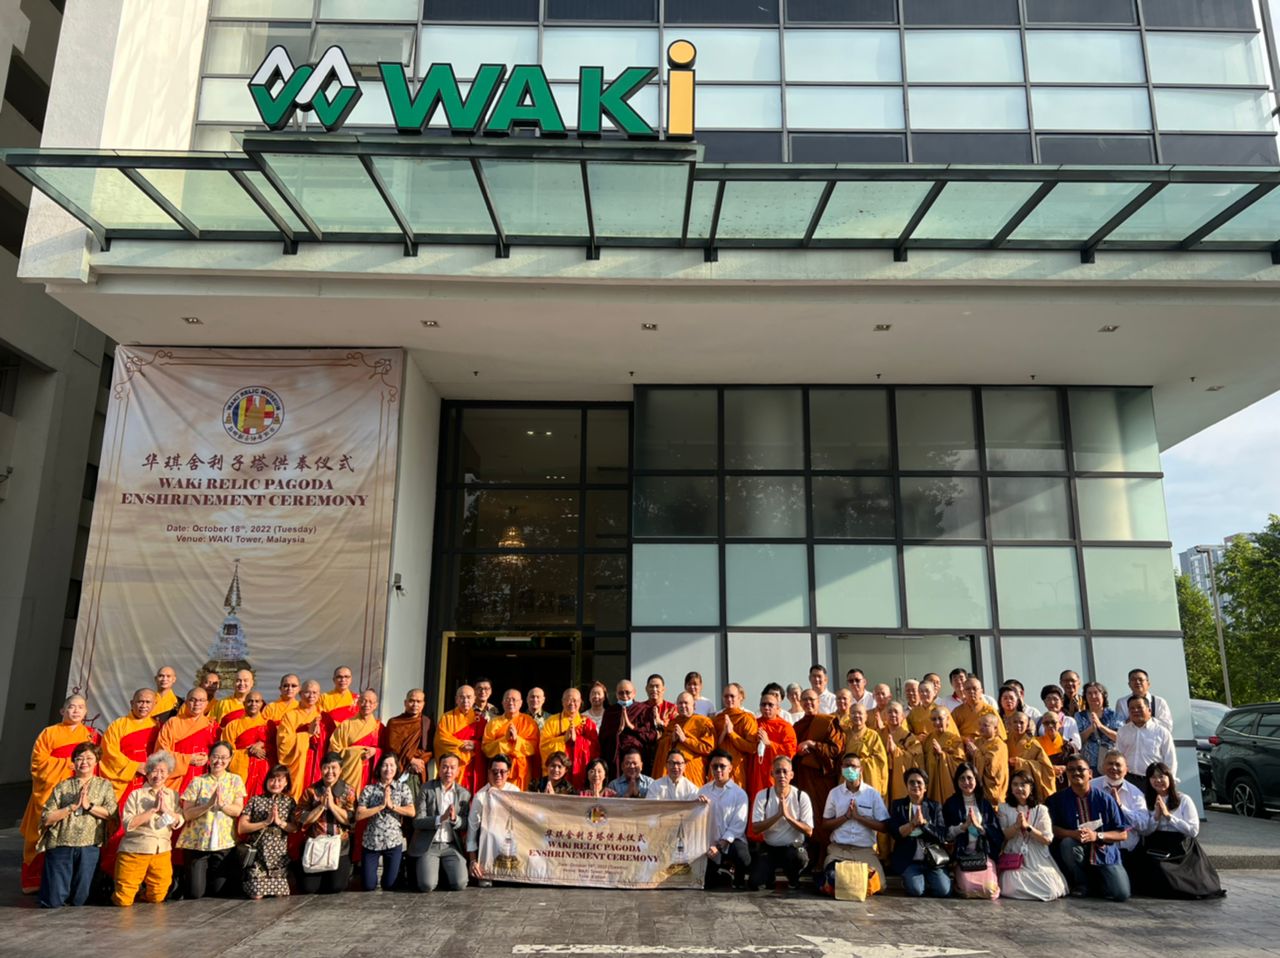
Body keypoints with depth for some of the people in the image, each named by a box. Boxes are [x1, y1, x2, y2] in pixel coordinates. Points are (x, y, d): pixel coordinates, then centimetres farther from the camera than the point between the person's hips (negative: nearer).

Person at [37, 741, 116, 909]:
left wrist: (88, 805, -11)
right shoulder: (62, 787, 7)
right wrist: (72, 807, -10)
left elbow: (112, 812, -3)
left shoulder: (104, 785, 9)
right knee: (53, 901, 1)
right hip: (60, 846, 0)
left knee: (79, 900, 3)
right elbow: (46, 819, 0)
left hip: (88, 847, 0)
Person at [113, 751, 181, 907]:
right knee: (124, 901, 2)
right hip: (134, 850, -2)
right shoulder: (136, 794, -2)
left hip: (162, 852, 3)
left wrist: (165, 809, -14)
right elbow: (127, 824, -11)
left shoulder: (173, 796, 6)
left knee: (157, 897, 9)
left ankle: (141, 891, 40)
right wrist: (153, 809, -15)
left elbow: (179, 822, 0)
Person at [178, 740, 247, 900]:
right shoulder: (197, 782, 1)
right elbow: (187, 814, -5)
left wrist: (222, 804, -22)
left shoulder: (235, 780, 4)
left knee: (218, 891, 0)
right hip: (196, 843, -1)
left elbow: (238, 810, -4)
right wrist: (209, 804, -20)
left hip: (224, 843, 1)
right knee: (195, 893, -2)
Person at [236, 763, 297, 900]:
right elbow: (241, 828, -5)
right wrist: (266, 822, -13)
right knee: (256, 896, -8)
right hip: (257, 854, -1)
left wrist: (280, 822, -16)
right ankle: (249, 885, 25)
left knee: (279, 895, -6)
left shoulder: (289, 802, 6)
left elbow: (295, 828, 0)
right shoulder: (255, 800, 1)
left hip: (279, 855, 1)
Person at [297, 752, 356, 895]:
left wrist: (332, 804, -19)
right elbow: (301, 819, -7)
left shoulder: (348, 791, -2)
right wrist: (322, 806, -16)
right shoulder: (310, 790, -2)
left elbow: (349, 819, -11)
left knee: (337, 887, -9)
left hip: (340, 847, 0)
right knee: (308, 888, -4)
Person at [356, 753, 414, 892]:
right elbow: (358, 815, -8)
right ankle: (374, 871, 37)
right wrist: (381, 806, -15)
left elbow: (411, 812, -6)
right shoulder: (369, 789, -1)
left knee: (389, 885, 3)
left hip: (394, 842, 0)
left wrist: (392, 806, -15)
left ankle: (387, 870, 36)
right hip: (370, 842, 0)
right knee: (368, 886, 3)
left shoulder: (403, 787, 1)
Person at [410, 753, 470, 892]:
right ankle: (432, 871, 15)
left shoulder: (464, 794, 6)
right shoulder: (426, 790, -2)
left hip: (452, 846, 2)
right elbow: (417, 822, -8)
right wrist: (440, 819, -24)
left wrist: (455, 819, -19)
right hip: (427, 846, -2)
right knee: (427, 885, -20)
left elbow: (466, 825, 4)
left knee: (459, 884, -16)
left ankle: (444, 873, 17)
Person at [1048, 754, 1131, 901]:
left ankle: (1096, 882, 16)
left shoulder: (1105, 799, -5)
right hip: (1078, 853, 0)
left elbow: (1123, 833, -3)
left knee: (1121, 894, -21)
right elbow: (1051, 828, -8)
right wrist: (1073, 834, -26)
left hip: (1105, 856, 0)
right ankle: (1081, 884, -4)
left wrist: (1096, 836, -19)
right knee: (1067, 843, -33)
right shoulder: (1058, 799, -4)